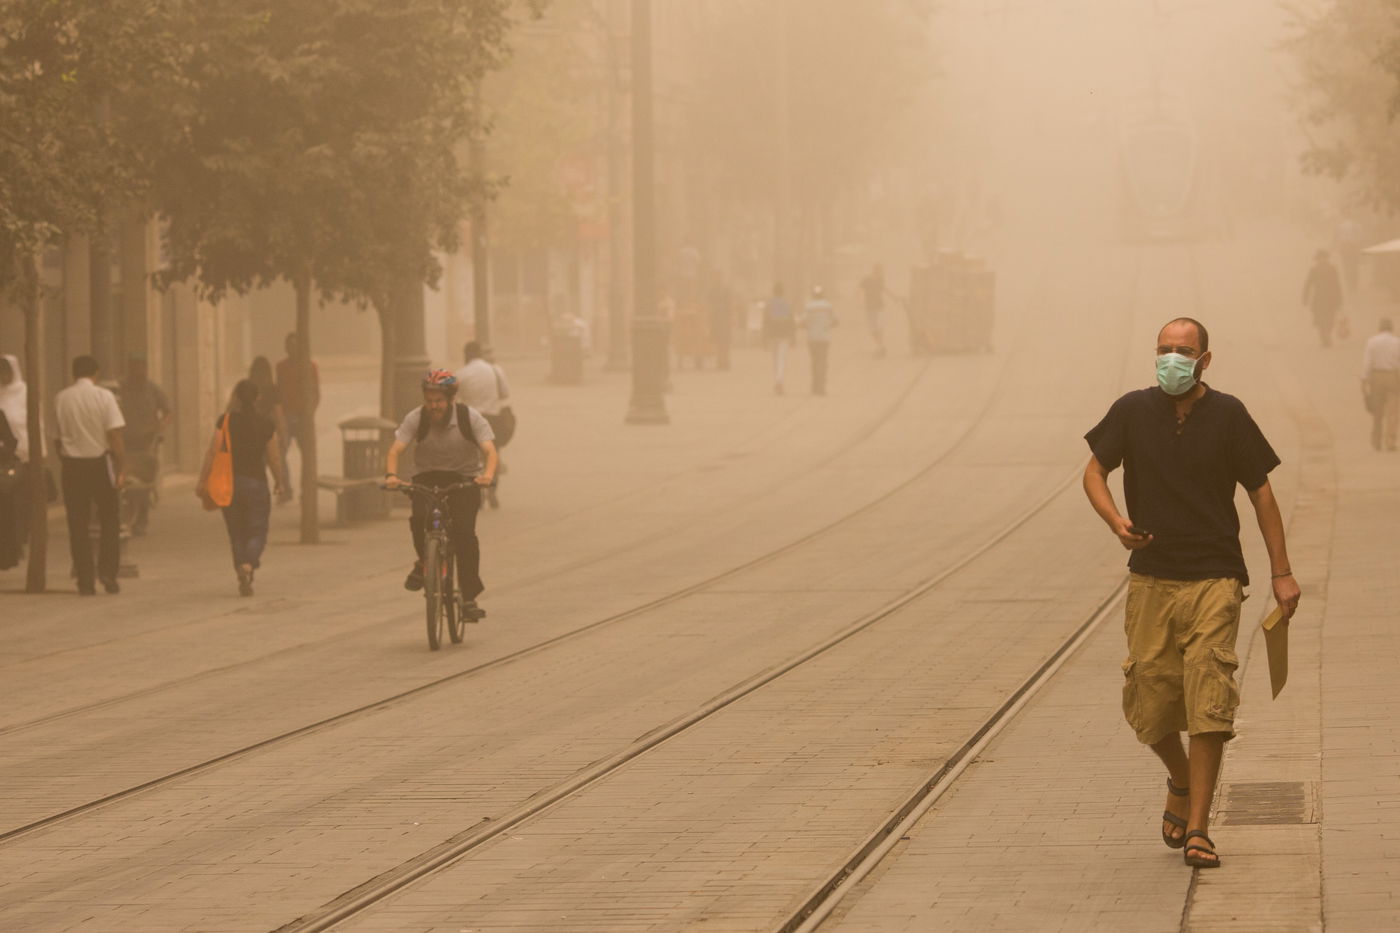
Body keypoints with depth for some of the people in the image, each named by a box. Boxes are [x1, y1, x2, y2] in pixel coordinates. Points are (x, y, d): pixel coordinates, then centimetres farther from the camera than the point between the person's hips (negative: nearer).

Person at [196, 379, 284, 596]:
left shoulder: (225, 421, -5)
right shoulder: (266, 424, -3)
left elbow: (212, 453, -8)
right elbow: (274, 458, 1)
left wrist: (202, 480, 0)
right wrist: (279, 481, 17)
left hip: (228, 482, 1)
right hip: (256, 482, -1)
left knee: (237, 533, 12)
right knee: (257, 531, 4)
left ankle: (244, 579, 10)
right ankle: (248, 565, -24)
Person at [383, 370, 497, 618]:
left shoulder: (470, 417, -14)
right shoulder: (416, 418, -12)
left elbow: (490, 450, -23)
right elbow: (395, 450, -19)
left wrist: (488, 475, -45)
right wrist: (391, 475, -40)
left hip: (464, 478, -1)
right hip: (428, 477, 1)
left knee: (464, 531, -20)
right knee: (419, 517, -30)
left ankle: (469, 597, -11)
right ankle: (423, 561, 1)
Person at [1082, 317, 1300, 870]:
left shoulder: (1227, 416, 0)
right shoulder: (1133, 411, 2)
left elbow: (1260, 492, 7)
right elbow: (1094, 472, 12)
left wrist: (1281, 572, 5)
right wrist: (1116, 522, -9)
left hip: (1214, 580, -2)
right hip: (1151, 578, 2)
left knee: (1208, 704, -11)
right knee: (1149, 704, 3)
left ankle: (1197, 830, -6)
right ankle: (1181, 781, 35)